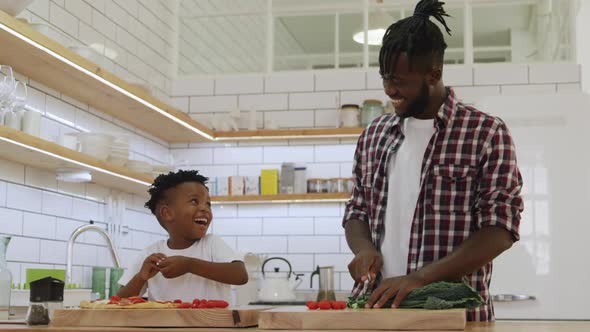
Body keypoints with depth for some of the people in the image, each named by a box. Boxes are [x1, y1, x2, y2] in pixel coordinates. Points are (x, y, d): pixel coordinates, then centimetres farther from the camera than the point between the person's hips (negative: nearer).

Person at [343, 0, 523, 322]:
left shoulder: (486, 133, -2)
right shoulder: (372, 135, 11)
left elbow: (499, 229, -7)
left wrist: (419, 278, -16)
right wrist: (363, 248, -4)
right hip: (376, 306, 4)